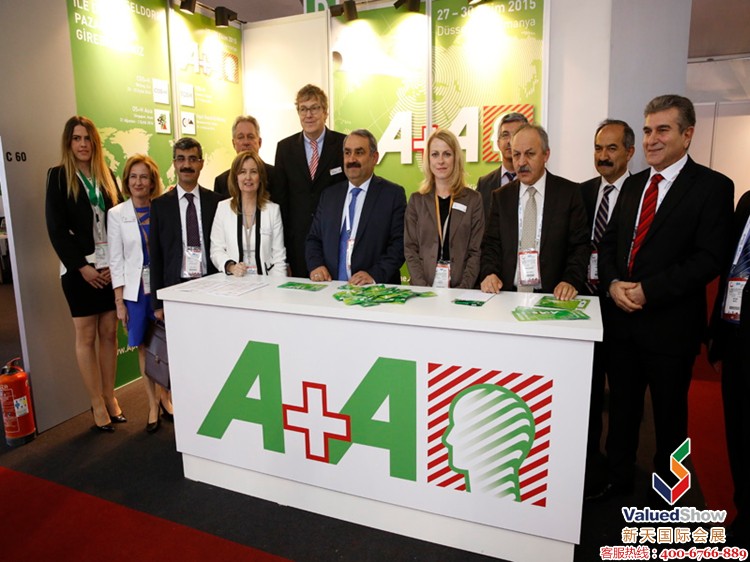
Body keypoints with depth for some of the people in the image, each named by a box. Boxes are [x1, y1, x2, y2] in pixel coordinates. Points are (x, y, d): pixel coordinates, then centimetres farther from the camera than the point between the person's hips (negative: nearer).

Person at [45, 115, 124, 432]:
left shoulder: (107, 176, 11)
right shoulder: (58, 176, 1)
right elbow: (56, 229, -4)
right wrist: (82, 267, -11)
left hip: (111, 266, 3)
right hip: (80, 268, -3)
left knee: (109, 333, 6)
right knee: (86, 336, 2)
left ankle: (110, 397, 17)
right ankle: (98, 405, 11)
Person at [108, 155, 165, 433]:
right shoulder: (117, 214, 1)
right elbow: (116, 259, 2)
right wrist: (119, 300, -1)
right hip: (135, 289, 1)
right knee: (144, 348, 7)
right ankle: (153, 405, 23)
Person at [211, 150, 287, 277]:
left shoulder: (273, 210, 6)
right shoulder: (223, 207, 7)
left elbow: (279, 256, 3)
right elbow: (216, 250, 5)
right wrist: (230, 266, -15)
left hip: (265, 281, -1)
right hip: (233, 281, 1)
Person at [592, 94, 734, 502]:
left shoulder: (712, 186, -7)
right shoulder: (633, 185, 12)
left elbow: (708, 259, -15)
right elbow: (608, 242, 11)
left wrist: (648, 290, -20)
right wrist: (612, 283, -7)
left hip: (671, 323, -5)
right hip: (622, 317, 5)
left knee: (669, 412, 12)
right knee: (622, 405, 17)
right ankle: (618, 478, 35)